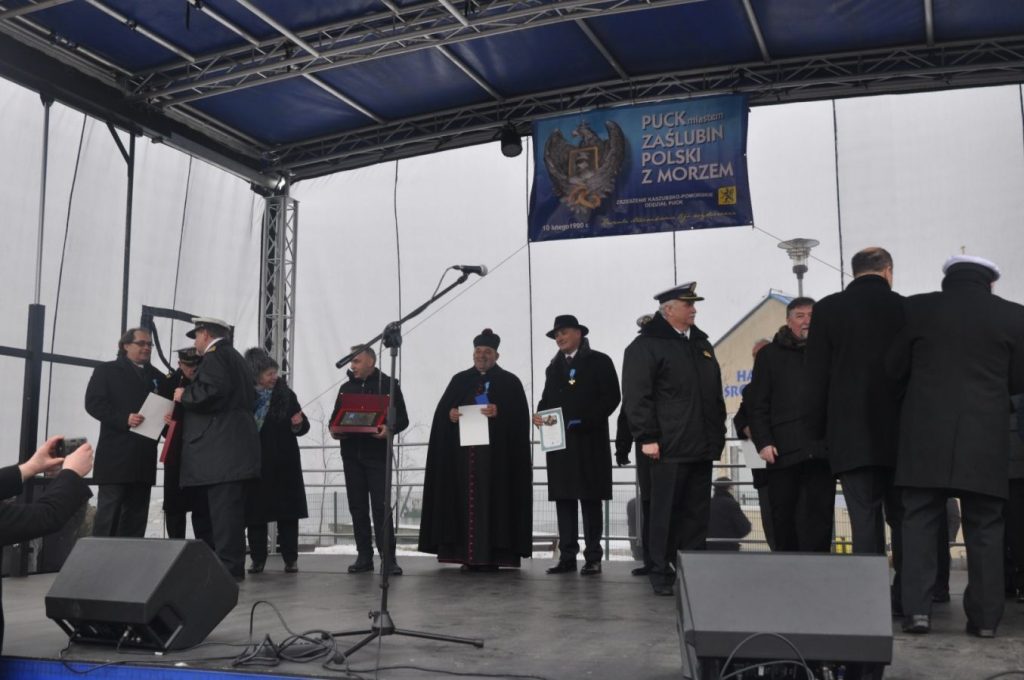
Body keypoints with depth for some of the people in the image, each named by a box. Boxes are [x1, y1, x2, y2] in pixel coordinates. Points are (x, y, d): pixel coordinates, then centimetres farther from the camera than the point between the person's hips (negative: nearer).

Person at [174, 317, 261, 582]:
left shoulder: (215, 357, -6)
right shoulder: (236, 358, 24)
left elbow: (211, 393, -21)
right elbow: (249, 399, 25)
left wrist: (185, 395, -5)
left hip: (222, 448, -10)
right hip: (236, 445, 10)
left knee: (223, 509, -10)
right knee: (231, 510, 11)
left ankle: (228, 567, -9)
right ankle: (234, 567, 14)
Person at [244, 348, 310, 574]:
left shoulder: (286, 394, 3)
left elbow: (303, 426, 5)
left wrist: (299, 423, -16)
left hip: (283, 463, 1)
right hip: (254, 463, 0)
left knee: (287, 512, 2)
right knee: (255, 512, 3)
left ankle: (290, 558, 8)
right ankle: (258, 558, 12)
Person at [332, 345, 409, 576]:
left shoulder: (388, 384, 3)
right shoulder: (346, 388, 17)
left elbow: (402, 419, -1)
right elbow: (335, 418, 19)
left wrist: (388, 429, -21)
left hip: (377, 452, -5)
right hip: (351, 453, 5)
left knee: (381, 506, -9)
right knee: (357, 507, 6)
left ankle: (388, 558, -7)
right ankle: (364, 556, 12)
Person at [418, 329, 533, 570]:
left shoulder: (510, 382, 8)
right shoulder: (460, 380, 16)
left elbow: (520, 414, -3)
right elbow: (442, 410, 9)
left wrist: (499, 412, -19)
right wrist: (450, 413, -13)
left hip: (497, 453, -3)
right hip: (463, 451, 3)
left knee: (493, 500, -5)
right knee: (466, 499, -1)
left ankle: (492, 555, -4)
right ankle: (468, 554, 1)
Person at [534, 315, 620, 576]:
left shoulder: (599, 362, 3)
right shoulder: (554, 367, 20)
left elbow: (611, 397, -5)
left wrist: (586, 421, -16)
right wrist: (539, 415, -1)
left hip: (588, 440, -5)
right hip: (558, 440, 5)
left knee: (590, 499, -2)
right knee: (563, 499, 4)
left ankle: (593, 557, 2)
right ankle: (567, 557, 8)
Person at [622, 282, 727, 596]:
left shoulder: (702, 344, 18)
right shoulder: (646, 345, -5)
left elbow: (715, 394, 22)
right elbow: (636, 396, -11)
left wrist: (718, 434, 16)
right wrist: (647, 438, -16)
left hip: (702, 447, 7)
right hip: (669, 448, -7)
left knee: (697, 512, 10)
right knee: (666, 511, -1)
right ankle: (660, 573, 8)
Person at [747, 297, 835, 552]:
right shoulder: (770, 355, 10)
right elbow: (758, 404, 4)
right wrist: (763, 442, -7)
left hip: (822, 448, 1)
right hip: (784, 449, -1)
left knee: (820, 516, -1)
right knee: (784, 516, 5)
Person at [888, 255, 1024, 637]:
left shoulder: (917, 308, 0)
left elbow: (896, 368, 6)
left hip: (925, 436, 0)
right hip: (985, 438, 0)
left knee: (920, 522, 6)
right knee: (984, 527, 8)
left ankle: (917, 609, 0)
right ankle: (985, 617, 10)